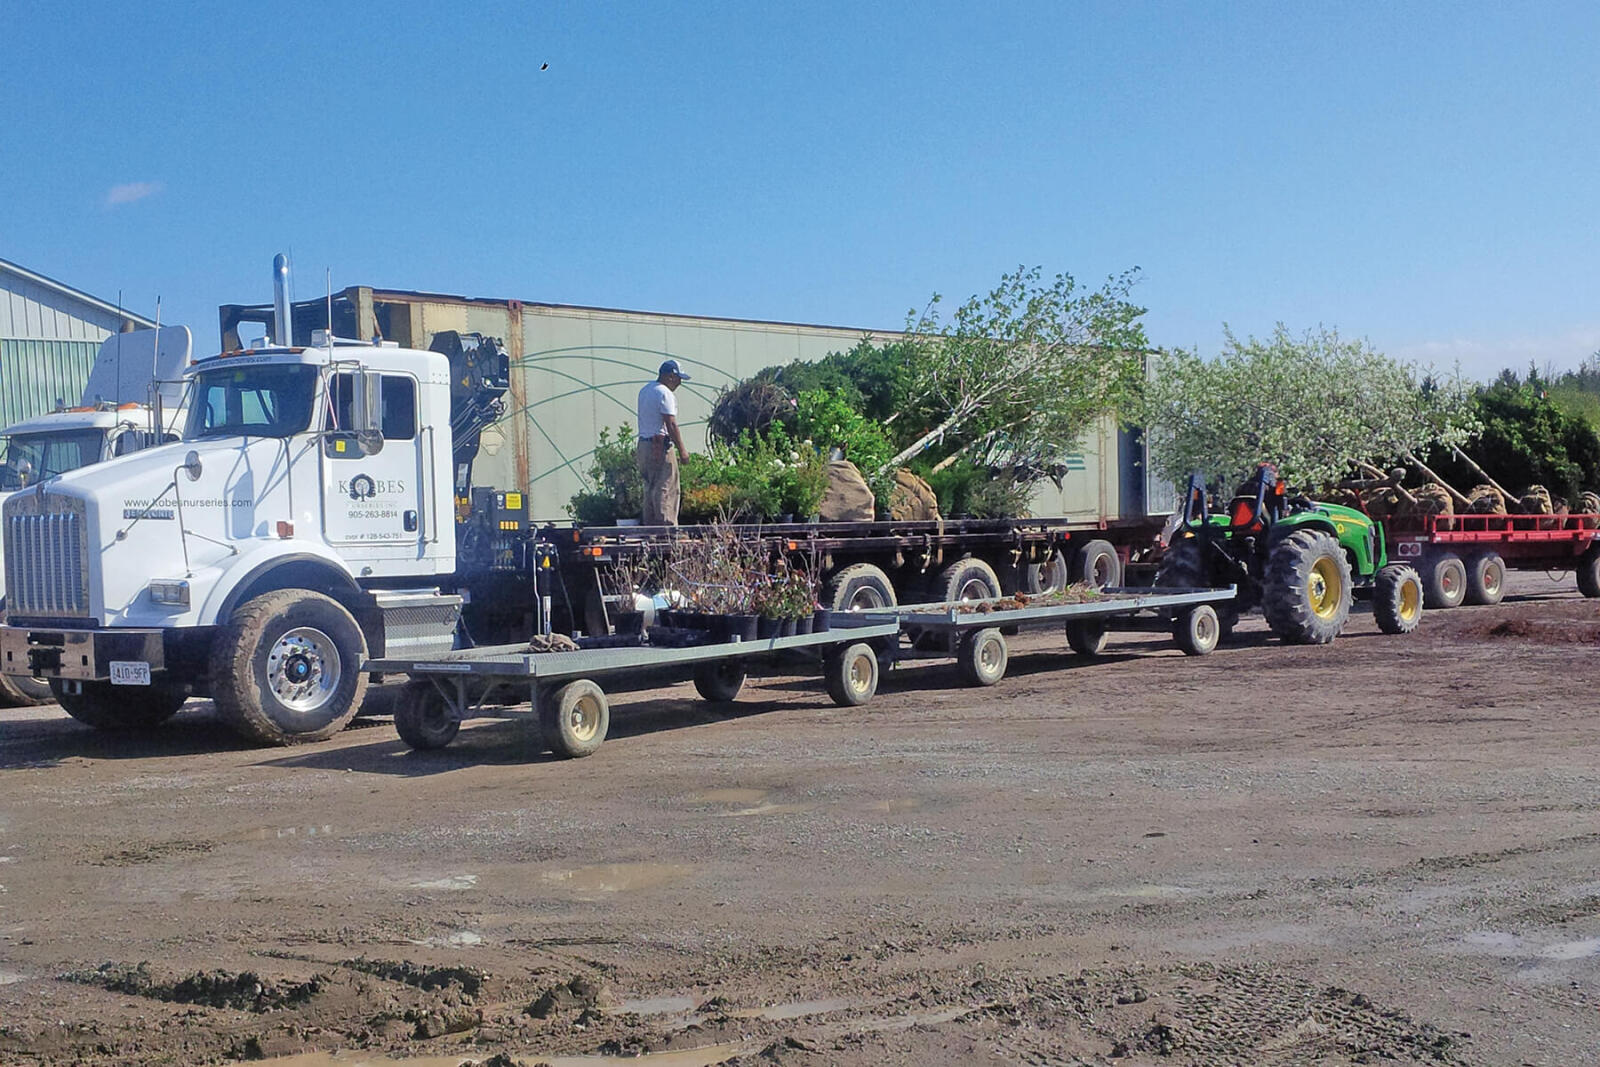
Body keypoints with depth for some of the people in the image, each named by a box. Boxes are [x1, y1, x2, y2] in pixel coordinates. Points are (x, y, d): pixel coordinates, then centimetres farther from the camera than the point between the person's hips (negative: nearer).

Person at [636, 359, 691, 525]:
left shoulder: (644, 391, 17)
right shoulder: (664, 393, -13)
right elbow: (671, 425, -17)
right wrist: (682, 450, -13)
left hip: (643, 444, 9)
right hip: (660, 447, -9)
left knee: (650, 489, 12)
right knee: (667, 489, -8)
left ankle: (650, 526, 14)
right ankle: (668, 526, -12)